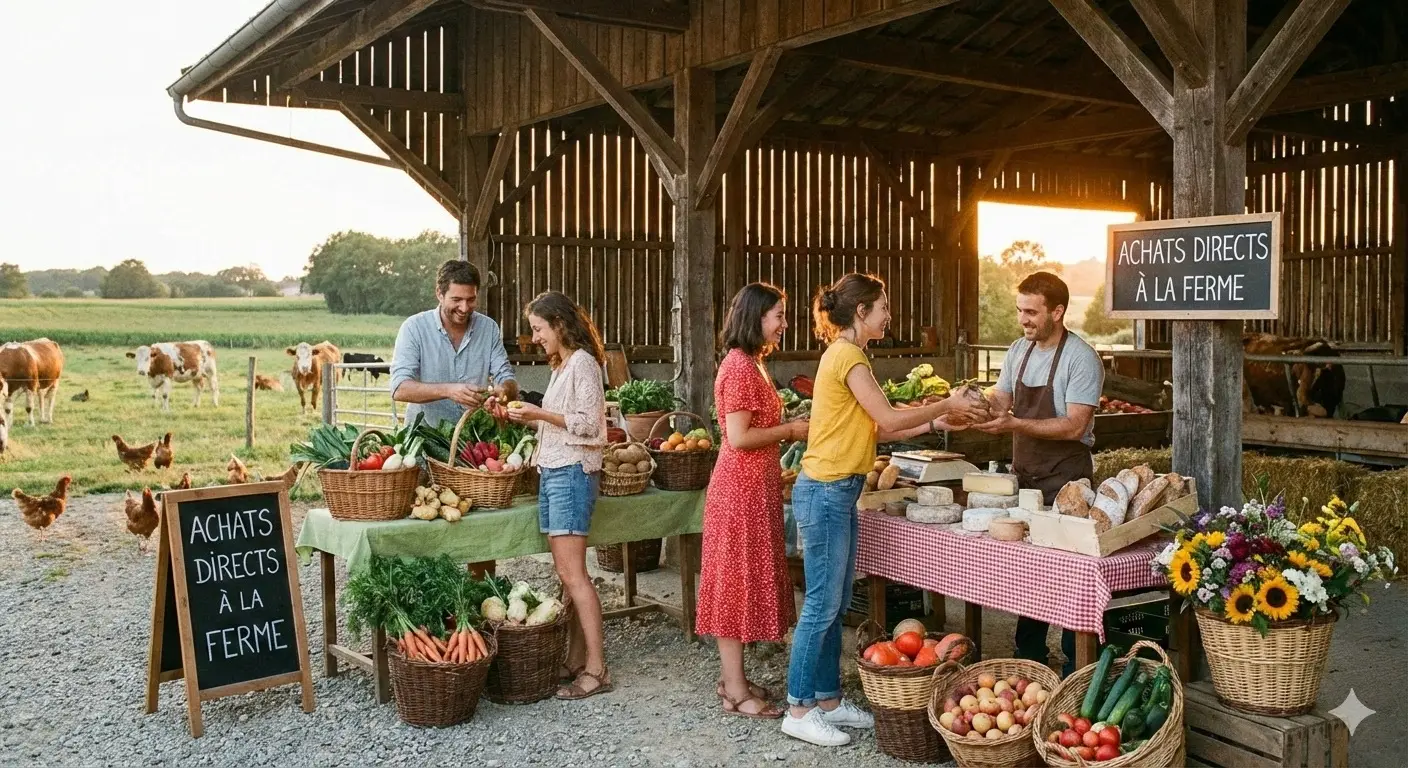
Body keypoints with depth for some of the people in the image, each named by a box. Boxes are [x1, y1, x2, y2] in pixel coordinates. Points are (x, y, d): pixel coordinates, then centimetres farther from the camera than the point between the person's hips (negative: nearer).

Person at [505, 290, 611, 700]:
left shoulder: (583, 362, -8)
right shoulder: (562, 365, 20)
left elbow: (587, 424, -14)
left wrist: (540, 414, -12)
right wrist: (528, 417, 10)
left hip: (572, 471, -9)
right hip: (552, 470, 9)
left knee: (572, 572, -10)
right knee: (566, 571, 9)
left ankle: (596, 669, -6)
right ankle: (576, 662, 13)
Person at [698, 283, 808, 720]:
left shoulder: (752, 364, 14)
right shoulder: (739, 366, -17)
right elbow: (739, 438, -22)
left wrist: (791, 429, 7)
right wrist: (791, 430, -12)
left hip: (756, 486, 10)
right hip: (741, 488, -10)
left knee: (746, 580, 14)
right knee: (737, 582, -3)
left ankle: (733, 679, 24)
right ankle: (736, 692, 6)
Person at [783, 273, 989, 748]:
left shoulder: (846, 355, 15)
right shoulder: (847, 356, -14)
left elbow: (873, 430, 14)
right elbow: (888, 420, -16)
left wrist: (933, 424, 11)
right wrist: (946, 405, -4)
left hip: (838, 494, 10)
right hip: (825, 493, -10)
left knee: (835, 606, 14)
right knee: (821, 606, -4)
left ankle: (828, 700, 22)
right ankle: (799, 711, 5)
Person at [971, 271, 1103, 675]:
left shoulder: (1081, 358, -13)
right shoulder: (1018, 351, 10)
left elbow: (1074, 426, -20)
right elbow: (1001, 401, 12)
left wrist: (1015, 424, -28)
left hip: (1065, 479, -7)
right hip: (1024, 475, 7)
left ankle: (1076, 668, 9)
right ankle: (1029, 660, 26)